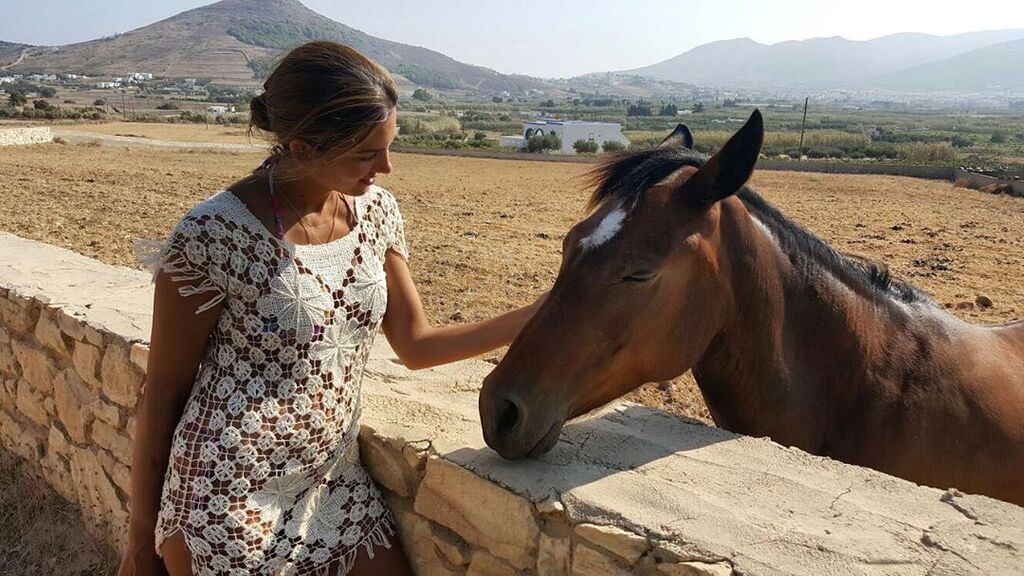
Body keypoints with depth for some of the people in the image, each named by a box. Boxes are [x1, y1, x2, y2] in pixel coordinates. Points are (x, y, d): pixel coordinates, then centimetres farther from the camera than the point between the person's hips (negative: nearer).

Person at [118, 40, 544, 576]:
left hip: (336, 481, 5)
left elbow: (415, 343, 2)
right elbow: (163, 391, -10)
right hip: (230, 502, -4)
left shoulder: (375, 210, -3)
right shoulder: (214, 233, -19)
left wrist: (541, 315, -5)